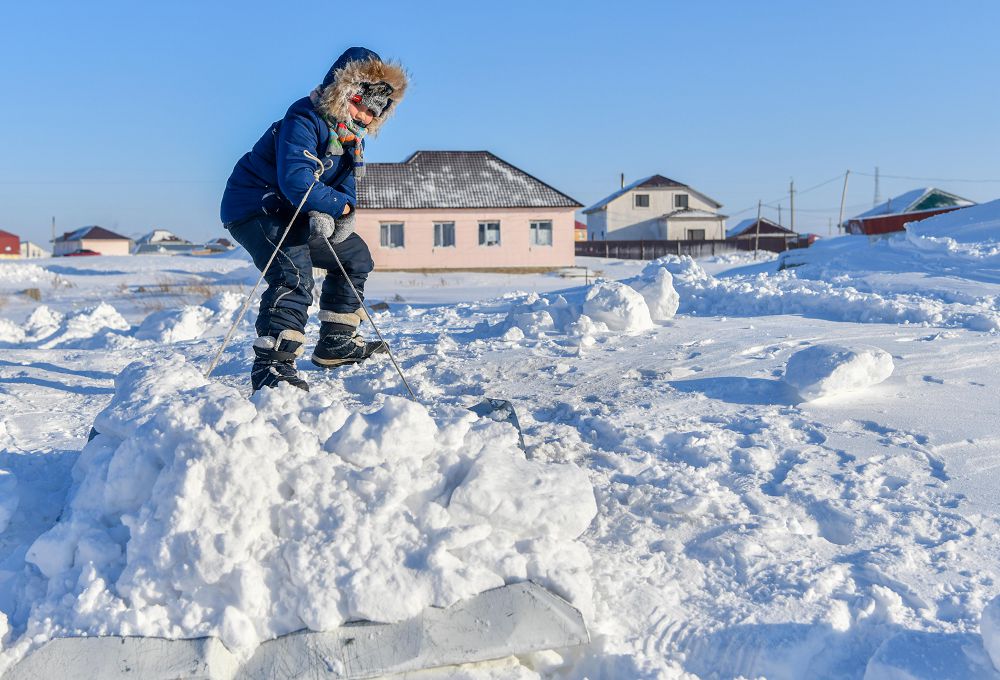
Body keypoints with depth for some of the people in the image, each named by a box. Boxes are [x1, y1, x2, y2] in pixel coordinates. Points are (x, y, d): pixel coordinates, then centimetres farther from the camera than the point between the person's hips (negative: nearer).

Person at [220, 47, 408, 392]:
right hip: (254, 206, -10)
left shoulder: (352, 137, 8)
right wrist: (339, 206, -24)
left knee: (356, 255, 16)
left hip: (294, 215, 10)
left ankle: (336, 343, 22)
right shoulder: (304, 120, -22)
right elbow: (295, 180, -33)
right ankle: (271, 363, -37)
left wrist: (335, 215, -23)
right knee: (294, 274, -32)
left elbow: (346, 186, 0)